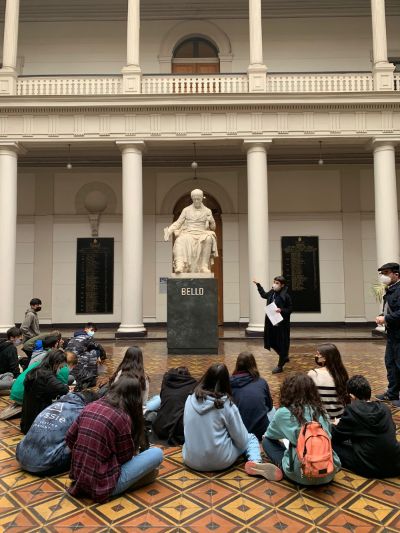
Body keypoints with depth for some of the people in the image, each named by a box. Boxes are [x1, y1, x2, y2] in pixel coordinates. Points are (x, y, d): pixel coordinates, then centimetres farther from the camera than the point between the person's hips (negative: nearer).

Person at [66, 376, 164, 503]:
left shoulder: (90, 407, 1)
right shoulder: (122, 417, -17)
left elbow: (70, 439, 9)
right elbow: (125, 457, -7)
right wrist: (135, 452, 14)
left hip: (79, 477, 7)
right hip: (103, 483, -7)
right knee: (157, 453, -2)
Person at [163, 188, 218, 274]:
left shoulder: (207, 211, 15)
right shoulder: (186, 210, 16)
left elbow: (213, 227, 16)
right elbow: (178, 223, 12)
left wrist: (211, 221, -7)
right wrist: (169, 231, -4)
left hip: (202, 234, 0)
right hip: (188, 234, 0)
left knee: (208, 239, -36)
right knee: (180, 240, -35)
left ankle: (204, 266, -35)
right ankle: (179, 266, -51)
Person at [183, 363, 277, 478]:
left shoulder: (190, 399, -3)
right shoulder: (226, 405, -14)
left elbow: (187, 429, 9)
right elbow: (241, 438, -5)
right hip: (220, 462, -4)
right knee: (251, 438, 19)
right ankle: (255, 462, -6)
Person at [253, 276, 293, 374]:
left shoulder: (285, 296, -14)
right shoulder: (271, 293, 5)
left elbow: (290, 309, -9)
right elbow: (264, 295, 27)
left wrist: (281, 310, -26)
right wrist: (258, 285, 28)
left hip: (281, 324, -7)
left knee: (281, 344, 3)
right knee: (272, 343, 14)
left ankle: (280, 366, 16)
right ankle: (285, 357, 38)